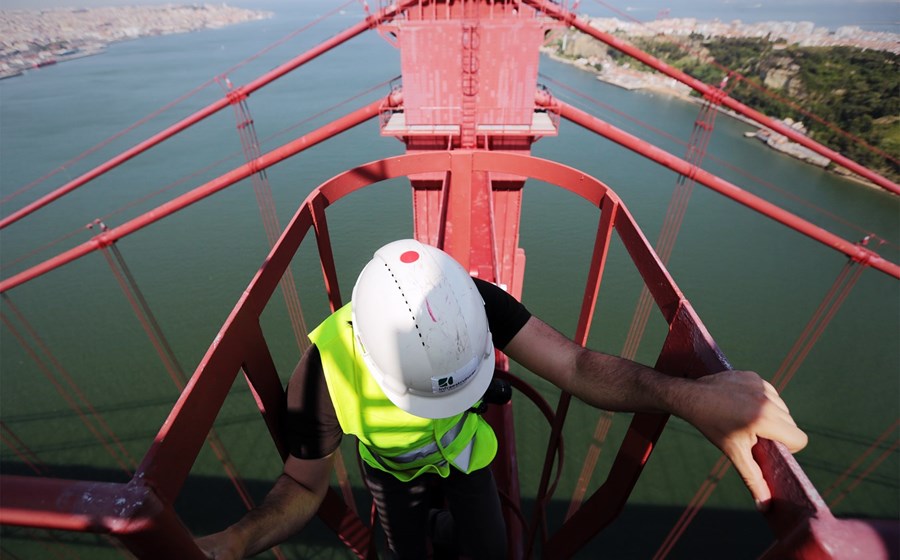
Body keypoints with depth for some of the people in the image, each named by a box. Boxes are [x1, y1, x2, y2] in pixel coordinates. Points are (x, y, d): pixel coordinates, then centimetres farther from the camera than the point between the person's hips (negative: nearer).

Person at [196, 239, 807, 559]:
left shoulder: (473, 302, -38)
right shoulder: (325, 371, -39)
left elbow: (573, 364, -42)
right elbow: (304, 486, -25)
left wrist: (685, 394, -59)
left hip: (463, 449, 1)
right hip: (394, 472, 0)